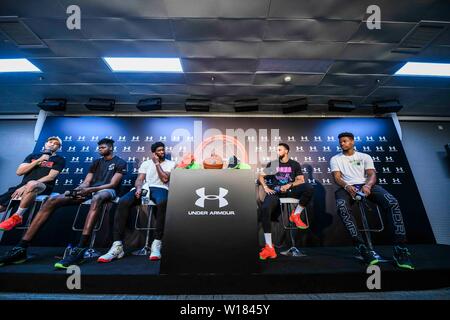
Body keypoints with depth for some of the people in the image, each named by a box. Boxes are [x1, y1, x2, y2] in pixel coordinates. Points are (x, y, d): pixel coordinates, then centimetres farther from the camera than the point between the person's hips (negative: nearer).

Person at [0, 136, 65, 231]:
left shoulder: (59, 160, 5)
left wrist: (27, 186, -17)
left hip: (43, 187, -5)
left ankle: (17, 217, -22)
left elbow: (51, 177, -7)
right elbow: (19, 172, 8)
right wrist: (38, 161, -3)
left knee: (32, 185, -39)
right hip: (23, 186, 5)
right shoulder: (33, 156, 20)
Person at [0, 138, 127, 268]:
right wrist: (77, 190, -9)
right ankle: (21, 248, -17)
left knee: (96, 199, -45)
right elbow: (86, 182, 15)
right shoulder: (96, 162, 24)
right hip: (89, 190, 7)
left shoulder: (120, 163, 4)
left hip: (107, 190, -6)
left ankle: (80, 250, -51)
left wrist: (90, 189, -20)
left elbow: (113, 184, -8)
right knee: (52, 200, -15)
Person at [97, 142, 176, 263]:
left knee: (163, 203, -41)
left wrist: (157, 163, 5)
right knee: (123, 202, -28)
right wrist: (138, 188, -11)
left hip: (160, 188, -3)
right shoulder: (146, 163, 24)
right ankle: (117, 246, -28)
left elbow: (165, 179, 0)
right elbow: (139, 179, 11)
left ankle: (157, 244, -37)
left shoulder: (171, 164, 16)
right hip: (144, 187, 3)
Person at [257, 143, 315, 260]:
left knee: (309, 187, -29)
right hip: (275, 191, 0)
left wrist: (289, 185, -12)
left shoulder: (295, 164, 16)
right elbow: (261, 176, 16)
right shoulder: (272, 163, 18)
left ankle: (295, 214, -8)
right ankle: (269, 246, -30)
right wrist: (265, 187, -3)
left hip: (290, 190, 1)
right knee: (264, 209, -33)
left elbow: (301, 180, 7)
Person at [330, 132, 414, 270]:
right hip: (347, 188, -1)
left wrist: (368, 185, -19)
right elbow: (337, 177, 2)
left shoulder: (365, 156, 18)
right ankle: (362, 248, -35)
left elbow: (372, 174, 4)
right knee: (342, 206, -37)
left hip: (366, 185, 2)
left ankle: (400, 249, -23)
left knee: (392, 202, -28)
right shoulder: (335, 159, 16)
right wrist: (346, 186, -21)